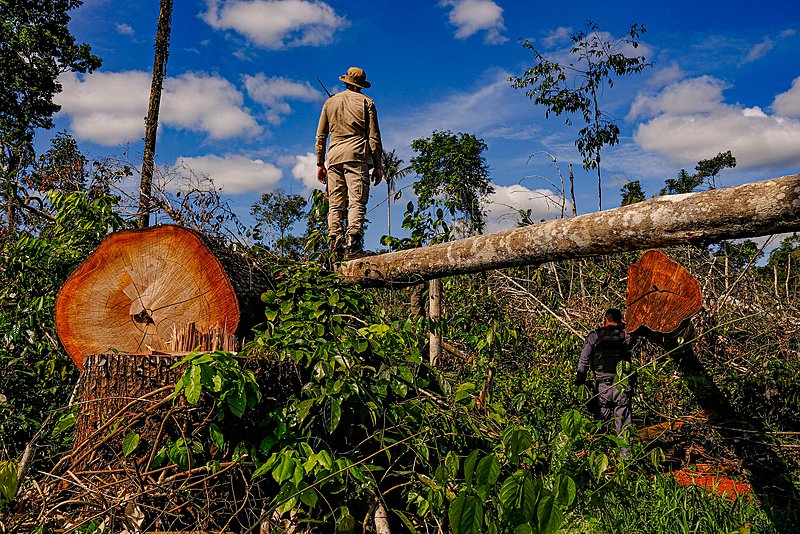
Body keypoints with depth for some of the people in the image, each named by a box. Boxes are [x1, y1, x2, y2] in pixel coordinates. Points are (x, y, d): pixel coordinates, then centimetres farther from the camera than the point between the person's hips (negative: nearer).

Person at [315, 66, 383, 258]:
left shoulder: (330, 102, 18)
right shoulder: (366, 102, 9)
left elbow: (320, 136, 16)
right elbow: (374, 137, 3)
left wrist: (320, 164, 19)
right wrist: (377, 166, 5)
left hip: (334, 156, 3)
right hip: (357, 156, -3)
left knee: (335, 204, 4)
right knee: (357, 202, -8)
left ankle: (335, 242, -4)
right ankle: (352, 243, -21)